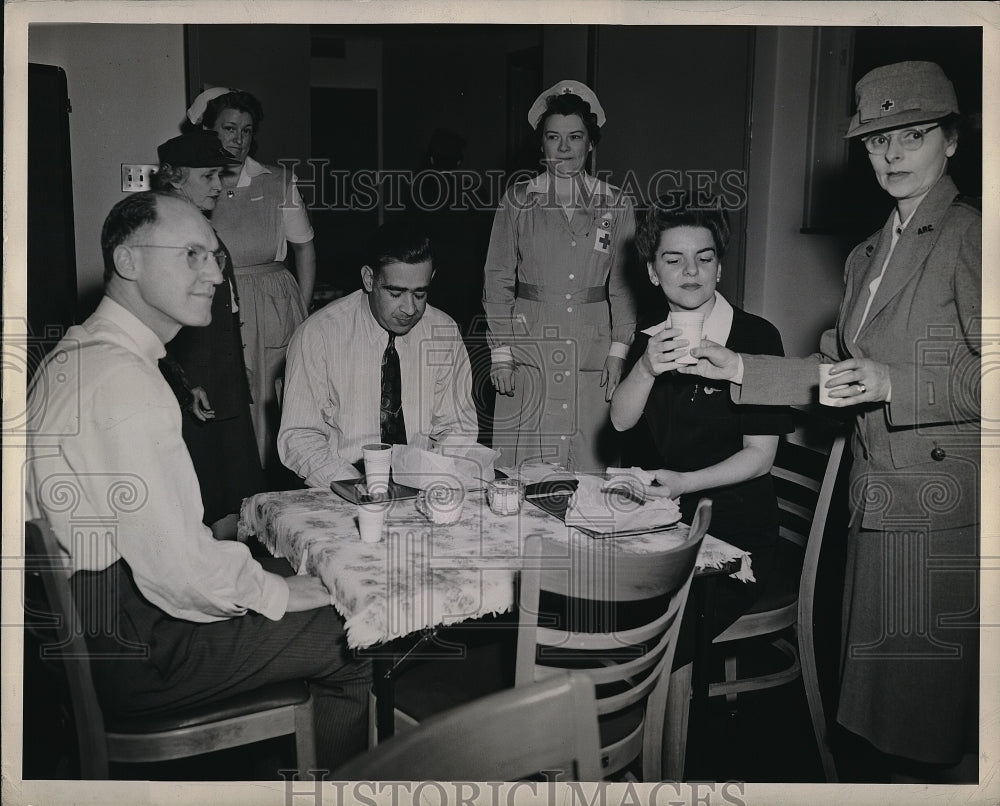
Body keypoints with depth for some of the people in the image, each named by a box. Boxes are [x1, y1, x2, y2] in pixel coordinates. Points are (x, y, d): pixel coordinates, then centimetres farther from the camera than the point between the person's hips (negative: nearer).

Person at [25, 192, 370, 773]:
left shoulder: (75, 354, 9)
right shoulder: (128, 381, -25)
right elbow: (179, 573, -26)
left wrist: (220, 535, 10)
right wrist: (280, 593, -11)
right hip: (128, 656, -10)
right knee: (352, 637, -5)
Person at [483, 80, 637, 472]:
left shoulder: (616, 205, 7)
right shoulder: (518, 200, 5)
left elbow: (624, 284, 8)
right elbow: (497, 281, 5)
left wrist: (619, 351, -1)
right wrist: (501, 353, -2)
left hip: (593, 352, 1)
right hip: (528, 351, 0)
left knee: (591, 468, 0)